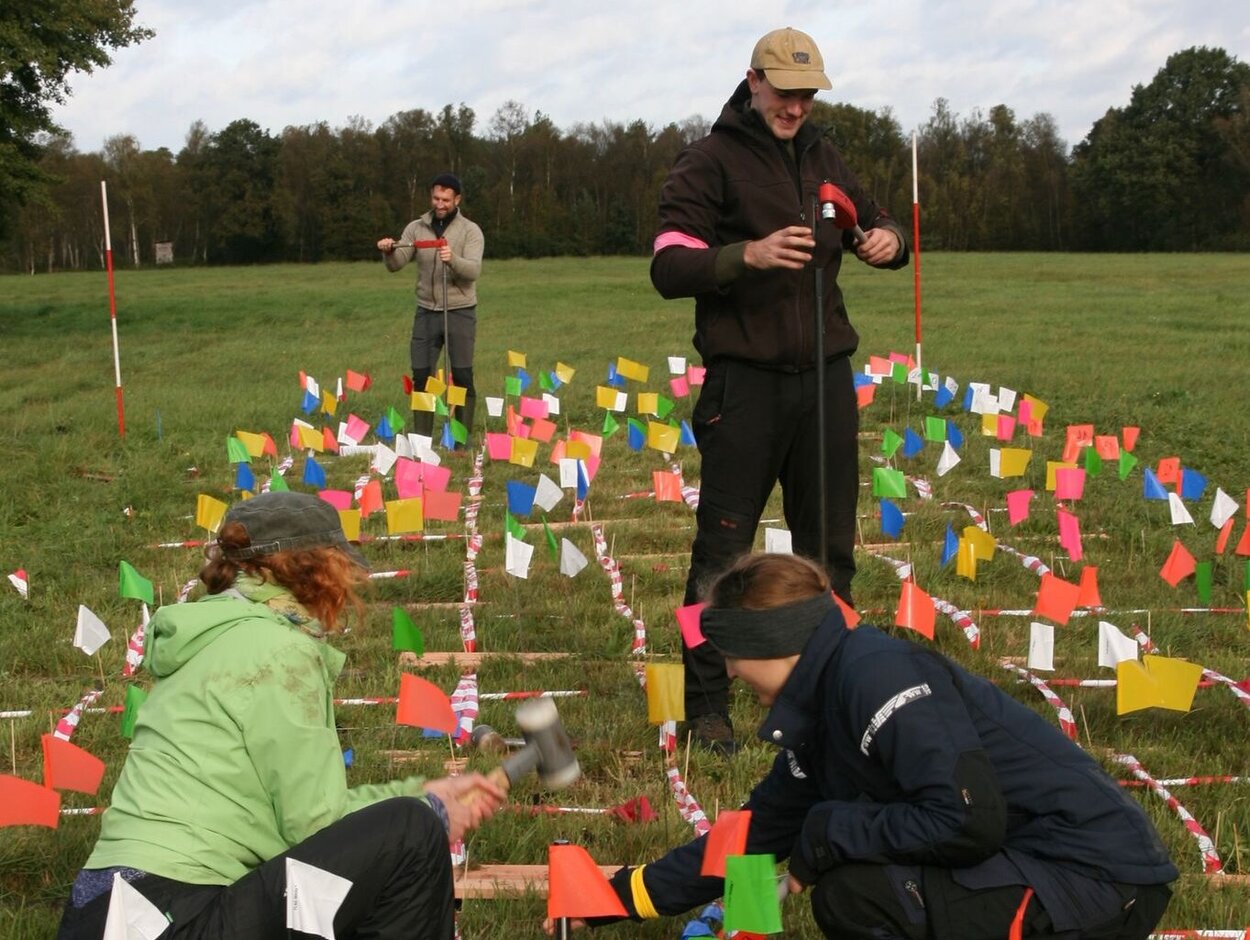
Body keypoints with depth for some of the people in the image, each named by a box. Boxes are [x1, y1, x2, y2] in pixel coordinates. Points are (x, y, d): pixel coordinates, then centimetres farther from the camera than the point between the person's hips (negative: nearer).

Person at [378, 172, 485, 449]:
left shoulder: (470, 231, -4)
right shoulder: (416, 228, 5)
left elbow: (473, 270, -19)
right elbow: (396, 264, -4)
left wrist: (453, 259, -40)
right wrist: (389, 252, -27)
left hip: (460, 313, -3)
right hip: (426, 312, 3)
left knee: (462, 378, -1)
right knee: (421, 377, 3)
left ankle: (463, 441, 7)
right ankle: (421, 440, 12)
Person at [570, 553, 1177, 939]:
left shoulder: (874, 673, -18)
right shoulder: (819, 720, 11)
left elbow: (969, 821, -26)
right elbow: (751, 834, 20)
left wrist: (829, 832, -13)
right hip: (1033, 865, 9)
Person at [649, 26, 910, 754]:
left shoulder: (823, 156, 14)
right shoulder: (712, 160, -4)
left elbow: (875, 219, 22)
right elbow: (668, 268, -12)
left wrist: (888, 239, -3)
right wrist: (748, 254, -29)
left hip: (826, 376, 6)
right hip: (746, 381, -6)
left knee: (832, 545, 11)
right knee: (724, 550, -1)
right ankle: (707, 704, 9)